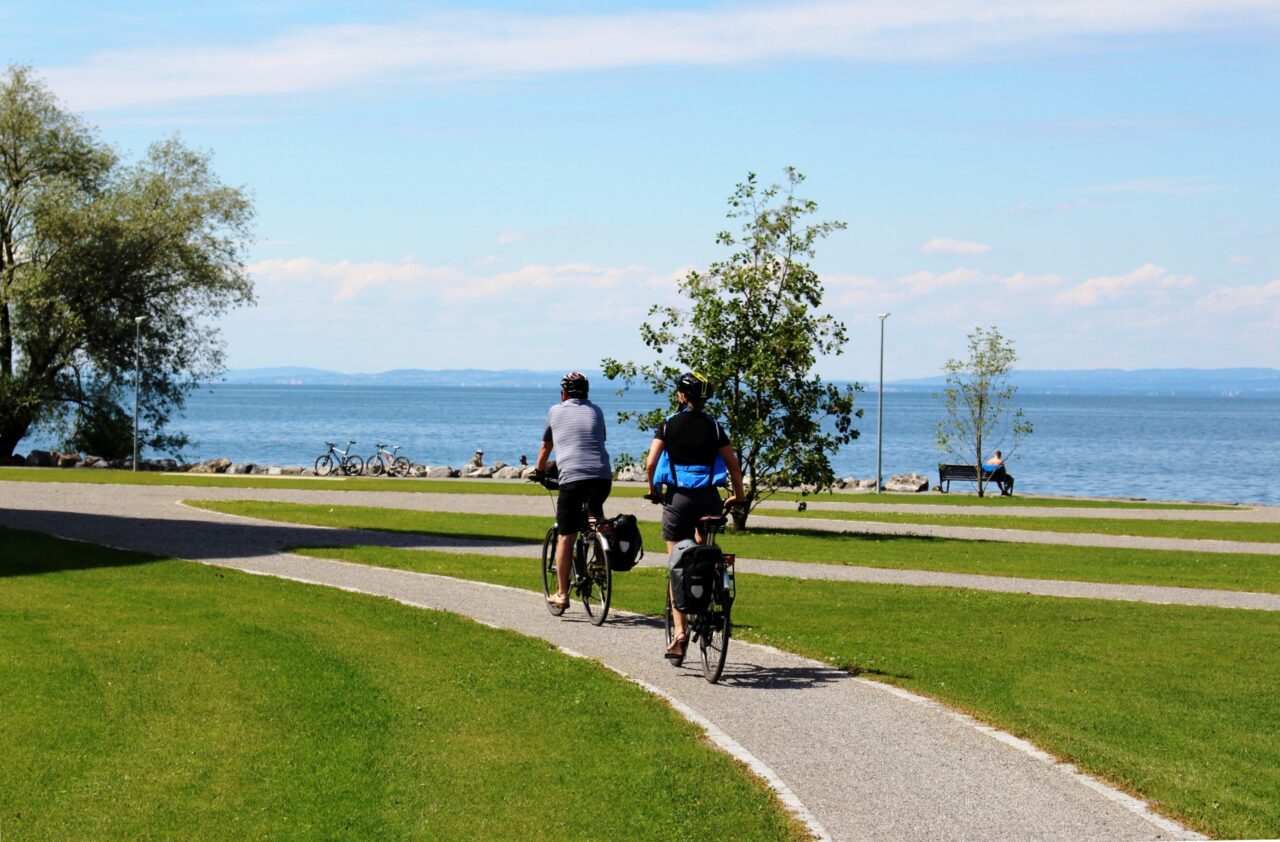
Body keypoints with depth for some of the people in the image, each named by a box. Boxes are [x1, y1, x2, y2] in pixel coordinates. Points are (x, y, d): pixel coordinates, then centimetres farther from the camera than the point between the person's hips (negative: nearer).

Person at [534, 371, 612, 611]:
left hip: (572, 478, -3)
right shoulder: (596, 411, 18)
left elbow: (546, 446, 25)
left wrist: (539, 470, 43)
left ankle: (562, 594, 3)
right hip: (603, 476, 3)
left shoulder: (555, 411, 13)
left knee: (565, 537, 2)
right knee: (596, 510, 34)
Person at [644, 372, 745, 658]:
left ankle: (679, 631, -7)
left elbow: (650, 464, -8)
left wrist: (653, 490, 10)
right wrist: (739, 496, 18)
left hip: (678, 498, -2)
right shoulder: (713, 427, 5)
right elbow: (733, 465, 4)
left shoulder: (668, 425, -1)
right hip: (709, 499, 2)